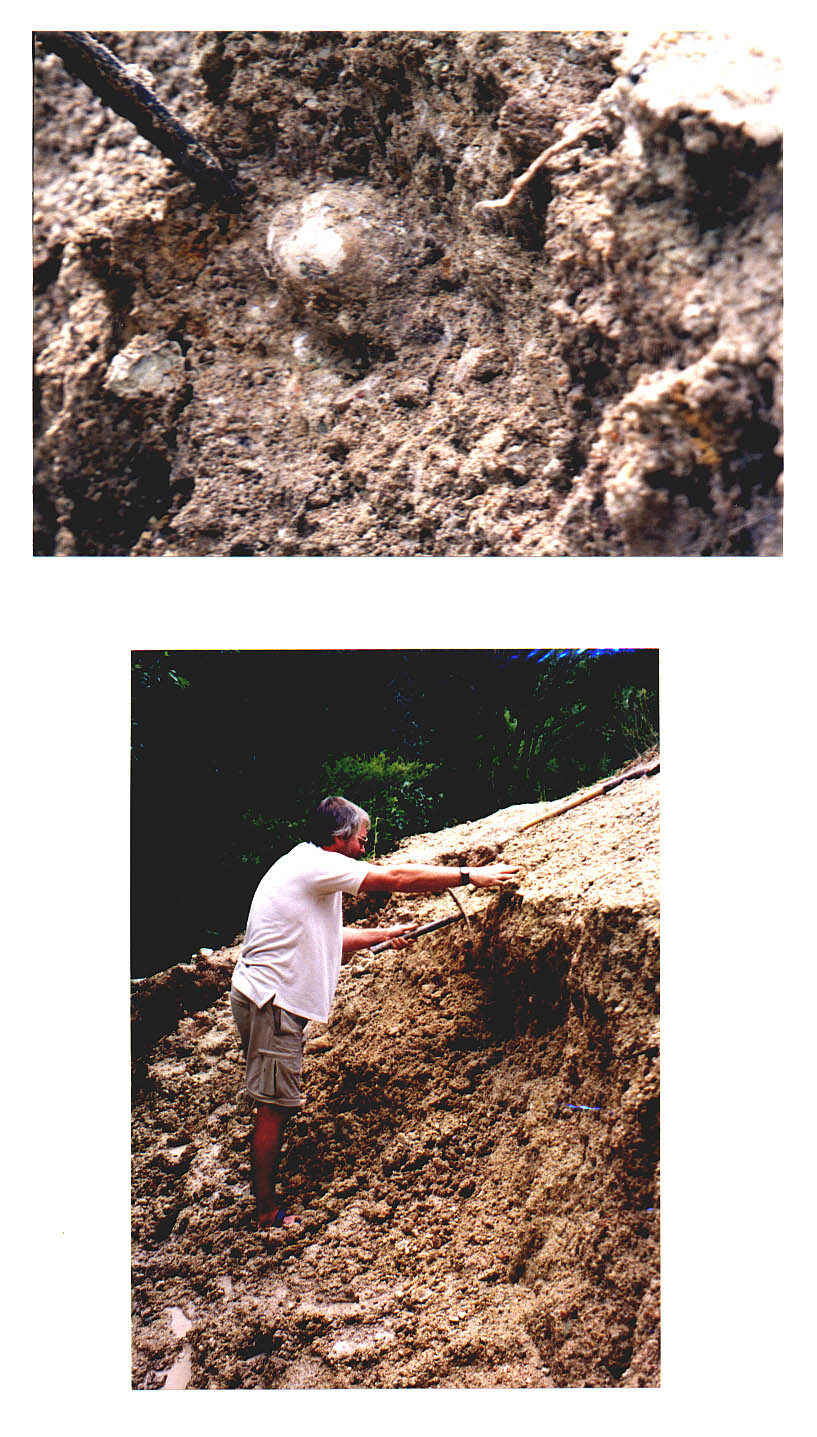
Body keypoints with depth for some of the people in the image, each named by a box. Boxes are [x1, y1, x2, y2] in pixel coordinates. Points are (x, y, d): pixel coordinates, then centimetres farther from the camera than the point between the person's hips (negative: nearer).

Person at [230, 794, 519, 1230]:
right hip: (270, 1002, -11)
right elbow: (397, 878, -16)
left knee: (275, 1105, 14)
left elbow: (326, 939, 26)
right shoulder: (315, 865, -14)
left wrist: (382, 935, 28)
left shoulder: (307, 866, 18)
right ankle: (269, 1214, 2)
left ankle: (265, 1200, 21)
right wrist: (470, 876, -11)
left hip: (266, 1000, 11)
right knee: (274, 1106, -5)